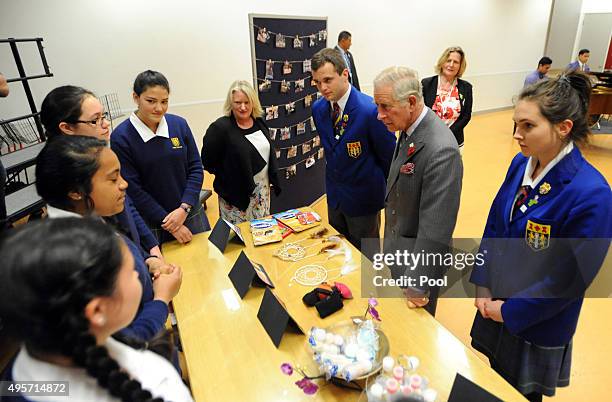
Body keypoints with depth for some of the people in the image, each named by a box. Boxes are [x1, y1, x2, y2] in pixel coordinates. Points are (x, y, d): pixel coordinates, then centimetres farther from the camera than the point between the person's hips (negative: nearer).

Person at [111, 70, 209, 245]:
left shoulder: (179, 124, -3)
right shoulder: (121, 137, -11)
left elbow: (195, 168, 0)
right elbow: (132, 189, -11)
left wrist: (184, 208, -11)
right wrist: (167, 222, -13)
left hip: (190, 215, 3)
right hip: (151, 224, -3)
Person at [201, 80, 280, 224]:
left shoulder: (259, 122, 2)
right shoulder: (219, 128, -18)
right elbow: (208, 162, -15)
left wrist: (273, 179, 10)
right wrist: (228, 175, -9)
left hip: (263, 190, 6)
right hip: (237, 194, -6)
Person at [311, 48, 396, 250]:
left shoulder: (370, 110, -25)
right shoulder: (318, 108, -4)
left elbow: (389, 156, -13)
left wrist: (387, 193, -1)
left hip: (363, 197, -6)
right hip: (334, 195, 6)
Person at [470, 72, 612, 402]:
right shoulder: (521, 164, -8)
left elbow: (569, 278, -23)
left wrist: (510, 311, -14)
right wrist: (482, 284, -5)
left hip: (536, 324, -5)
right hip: (496, 303, 5)